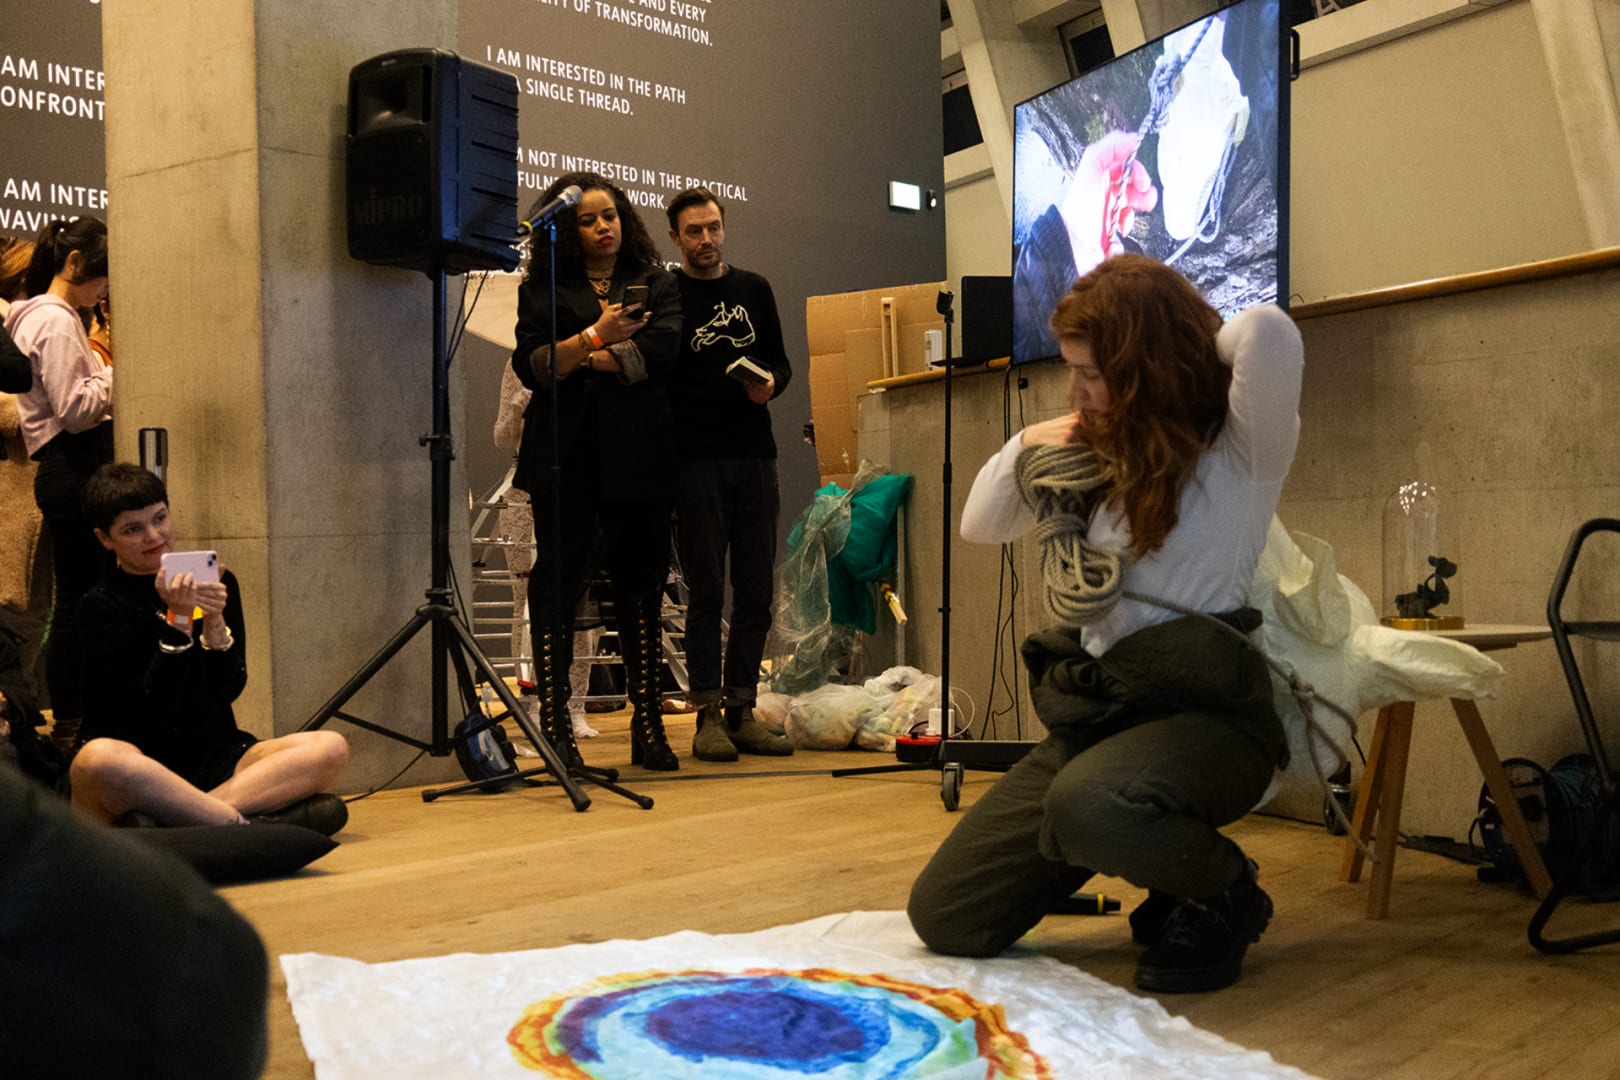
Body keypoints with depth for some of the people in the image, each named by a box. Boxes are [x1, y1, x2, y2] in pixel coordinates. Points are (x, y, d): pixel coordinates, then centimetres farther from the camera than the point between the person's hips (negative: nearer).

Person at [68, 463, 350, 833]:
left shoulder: (218, 583, 10)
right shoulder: (101, 606, -1)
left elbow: (229, 688, 2)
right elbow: (149, 709, -11)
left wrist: (214, 622, -13)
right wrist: (178, 620, -17)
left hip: (212, 758, 4)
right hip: (140, 766, -4)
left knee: (330, 747, -22)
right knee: (99, 758, -40)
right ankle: (240, 821, -31)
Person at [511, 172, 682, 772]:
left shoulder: (656, 284, 14)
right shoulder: (543, 290, 13)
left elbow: (662, 349, -4)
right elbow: (529, 366, 0)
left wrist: (583, 359, -5)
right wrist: (594, 336, -11)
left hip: (638, 455, 1)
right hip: (564, 455, 0)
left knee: (641, 583, 2)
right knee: (558, 581, -4)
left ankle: (648, 725, 7)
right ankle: (554, 726, -1)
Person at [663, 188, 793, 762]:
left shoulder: (754, 289, 15)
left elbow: (780, 360, 19)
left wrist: (770, 382, -4)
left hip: (754, 456, 4)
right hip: (695, 460, -4)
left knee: (756, 591, 5)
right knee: (706, 592, -2)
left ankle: (742, 710, 13)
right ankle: (709, 715, 4)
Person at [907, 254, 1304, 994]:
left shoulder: (1241, 444, -5)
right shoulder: (1106, 454, 15)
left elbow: (1266, 330, -26)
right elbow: (980, 527, 22)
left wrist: (1213, 352, -4)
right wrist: (1026, 448, 8)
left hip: (1205, 711, -7)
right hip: (1095, 709, 7)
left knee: (1089, 806, -40)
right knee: (945, 917, -1)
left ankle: (1225, 895, -6)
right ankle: (1149, 844, 17)